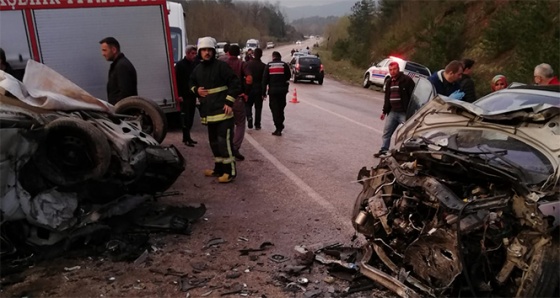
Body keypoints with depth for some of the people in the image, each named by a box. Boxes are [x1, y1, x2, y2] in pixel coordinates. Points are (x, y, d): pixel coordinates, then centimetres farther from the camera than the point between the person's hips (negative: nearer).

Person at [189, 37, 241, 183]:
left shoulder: (221, 65, -9)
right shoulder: (198, 69, 12)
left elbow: (235, 83, -11)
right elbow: (191, 83, 28)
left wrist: (229, 102, -16)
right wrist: (196, 90, 5)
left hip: (222, 111, -8)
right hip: (209, 112, 8)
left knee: (224, 141, -11)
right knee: (214, 142, 15)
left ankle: (230, 171, -2)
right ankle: (219, 168, 28)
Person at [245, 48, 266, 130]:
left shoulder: (248, 64, -4)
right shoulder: (263, 66, -6)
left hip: (249, 88, 0)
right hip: (259, 88, 0)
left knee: (248, 104, 15)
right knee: (258, 107, 7)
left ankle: (249, 117, -10)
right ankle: (257, 124, 8)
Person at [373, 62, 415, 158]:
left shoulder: (407, 80, -9)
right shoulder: (389, 82, 15)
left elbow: (413, 96, -12)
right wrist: (384, 111, 21)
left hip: (404, 113, -7)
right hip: (392, 112, 7)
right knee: (386, 132, 11)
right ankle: (383, 151, 22)